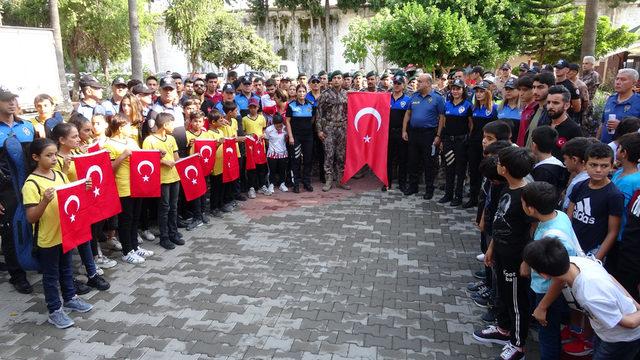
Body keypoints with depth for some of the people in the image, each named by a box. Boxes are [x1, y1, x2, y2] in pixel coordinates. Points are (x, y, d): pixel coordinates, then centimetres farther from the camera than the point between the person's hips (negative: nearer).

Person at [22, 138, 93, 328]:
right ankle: (55, 311, 21)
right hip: (47, 238, -6)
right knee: (51, 275, 8)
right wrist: (45, 201, -35)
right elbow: (31, 218, -20)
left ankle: (70, 299, 38)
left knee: (66, 269, 21)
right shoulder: (31, 184, -18)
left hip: (65, 233, 6)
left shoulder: (60, 175, 1)